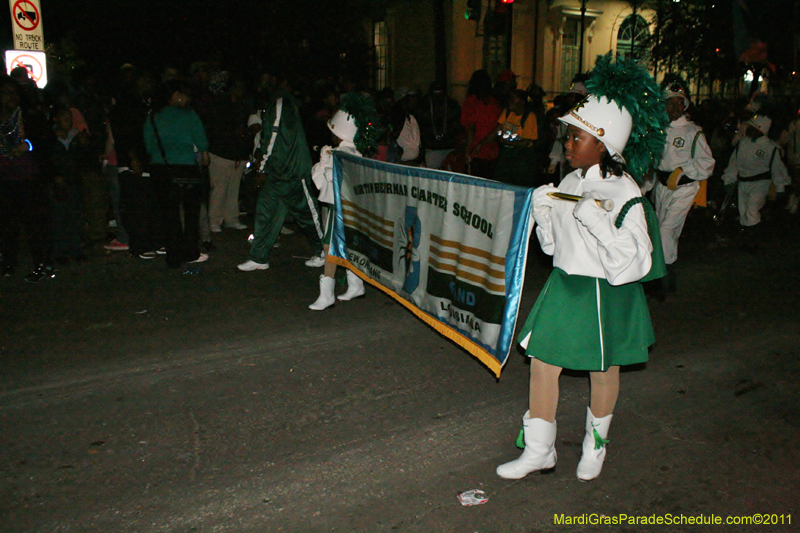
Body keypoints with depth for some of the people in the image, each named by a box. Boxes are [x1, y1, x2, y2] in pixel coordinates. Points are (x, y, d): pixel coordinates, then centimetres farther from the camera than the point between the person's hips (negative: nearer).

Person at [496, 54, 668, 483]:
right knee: (542, 362, 5)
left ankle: (596, 445, 40)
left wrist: (598, 222, -32)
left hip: (604, 295, -6)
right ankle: (539, 450, 21)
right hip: (564, 286, 6)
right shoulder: (569, 183, 3)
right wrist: (543, 211, -4)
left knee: (603, 371, 15)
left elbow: (634, 263, -22)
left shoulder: (624, 193, -17)